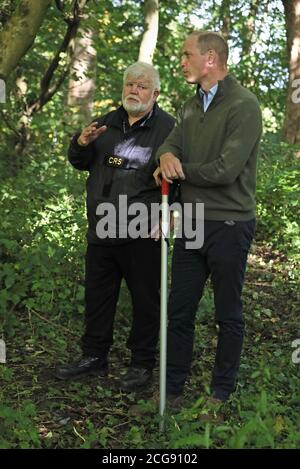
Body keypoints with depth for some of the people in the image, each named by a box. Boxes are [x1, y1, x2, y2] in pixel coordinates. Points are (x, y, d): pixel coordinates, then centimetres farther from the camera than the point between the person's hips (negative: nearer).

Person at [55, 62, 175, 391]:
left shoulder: (167, 128, -5)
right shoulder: (109, 123, 14)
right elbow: (81, 163, 21)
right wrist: (82, 143, -1)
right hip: (101, 229, 6)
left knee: (145, 298, 6)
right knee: (98, 295, 15)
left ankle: (142, 362, 21)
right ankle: (94, 357, 30)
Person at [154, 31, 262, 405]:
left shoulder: (244, 105, -13)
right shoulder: (191, 107, 13)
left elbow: (225, 170, -21)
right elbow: (169, 145, 5)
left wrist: (178, 171, -8)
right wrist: (167, 156, -20)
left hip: (229, 224, -7)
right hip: (191, 223, 7)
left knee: (228, 314, 7)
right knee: (179, 310, 12)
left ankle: (221, 391, 20)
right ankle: (172, 387, 24)